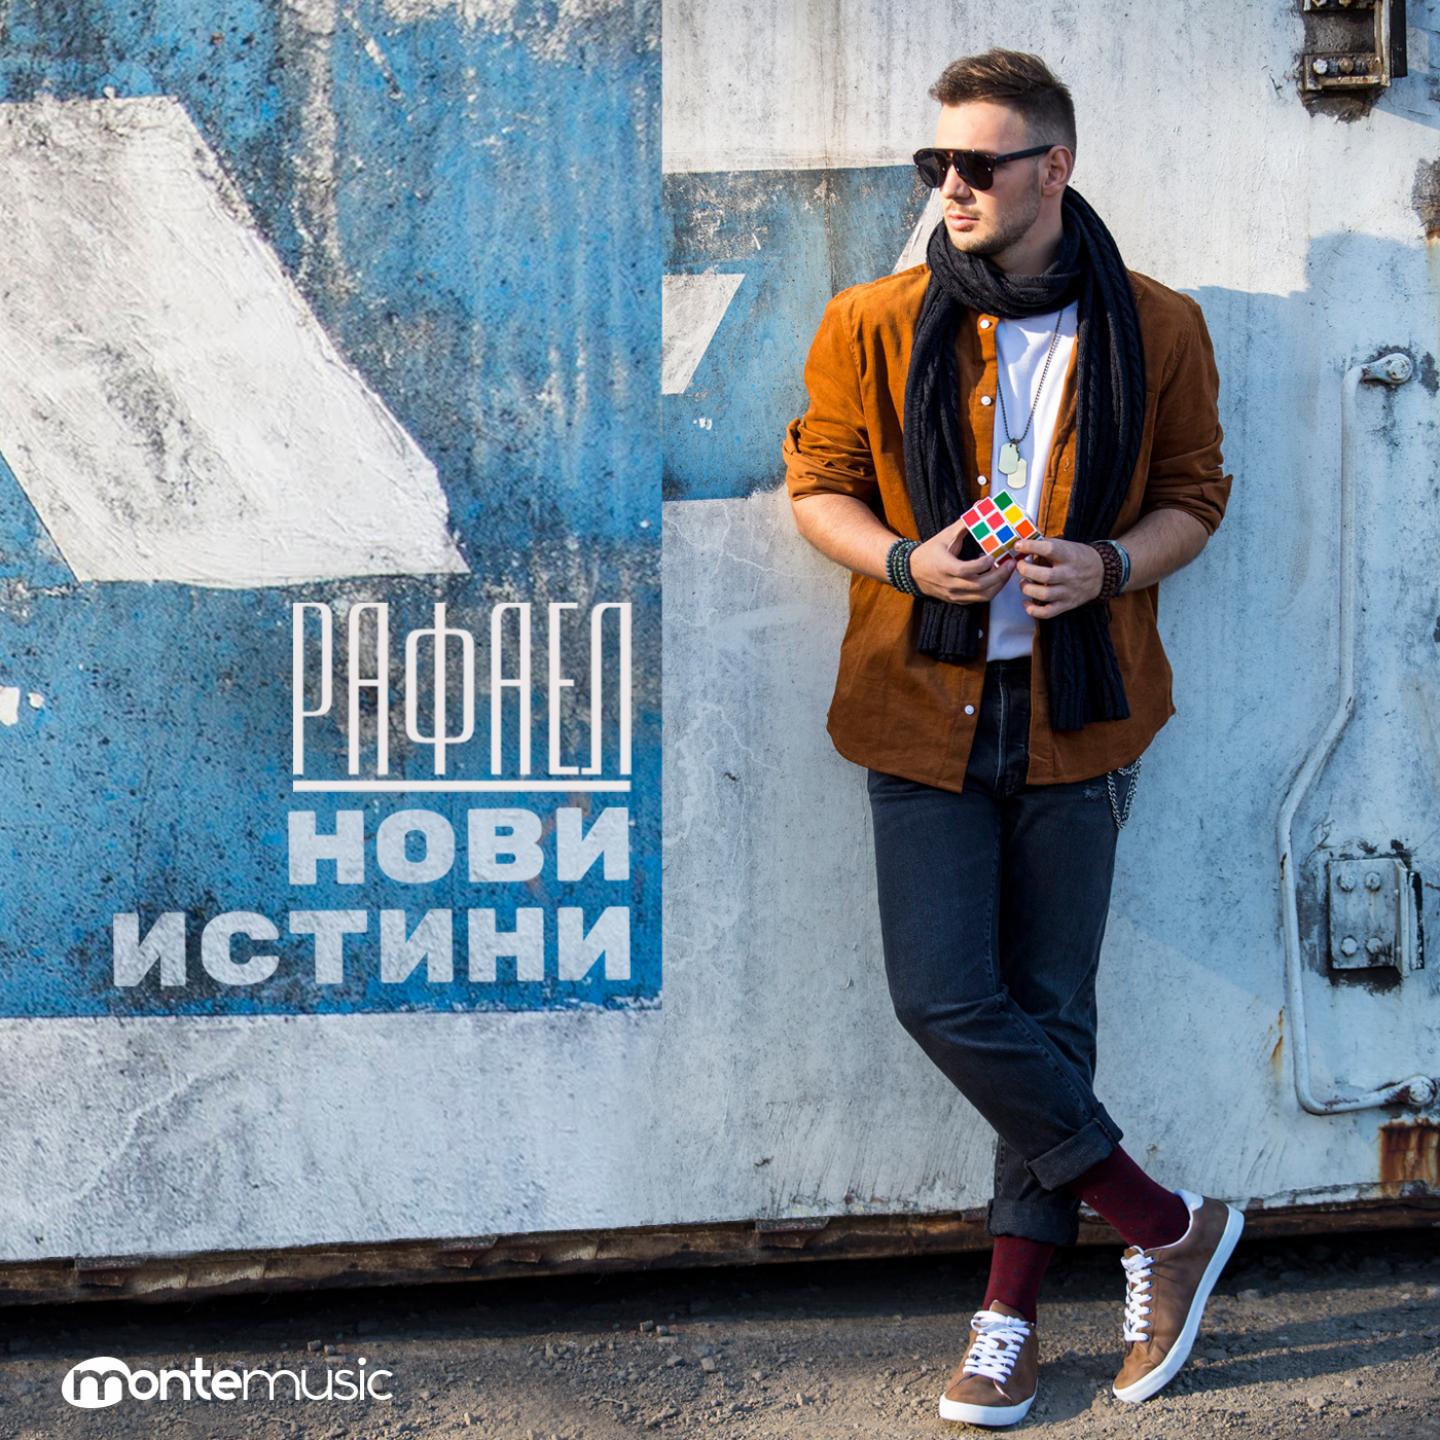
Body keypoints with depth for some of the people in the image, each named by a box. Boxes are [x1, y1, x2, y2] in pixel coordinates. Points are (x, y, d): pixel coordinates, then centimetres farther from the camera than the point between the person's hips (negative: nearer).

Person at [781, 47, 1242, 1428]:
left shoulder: (1157, 330, 0)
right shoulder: (871, 326, 0)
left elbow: (1194, 495, 9)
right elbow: (819, 485, 8)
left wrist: (1111, 565, -12)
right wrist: (907, 560, -13)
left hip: (1074, 716, 0)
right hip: (926, 710, 1)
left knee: (1049, 1011, 6)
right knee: (944, 998, -7)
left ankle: (1009, 1312, 19)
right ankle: (1166, 1225, 10)